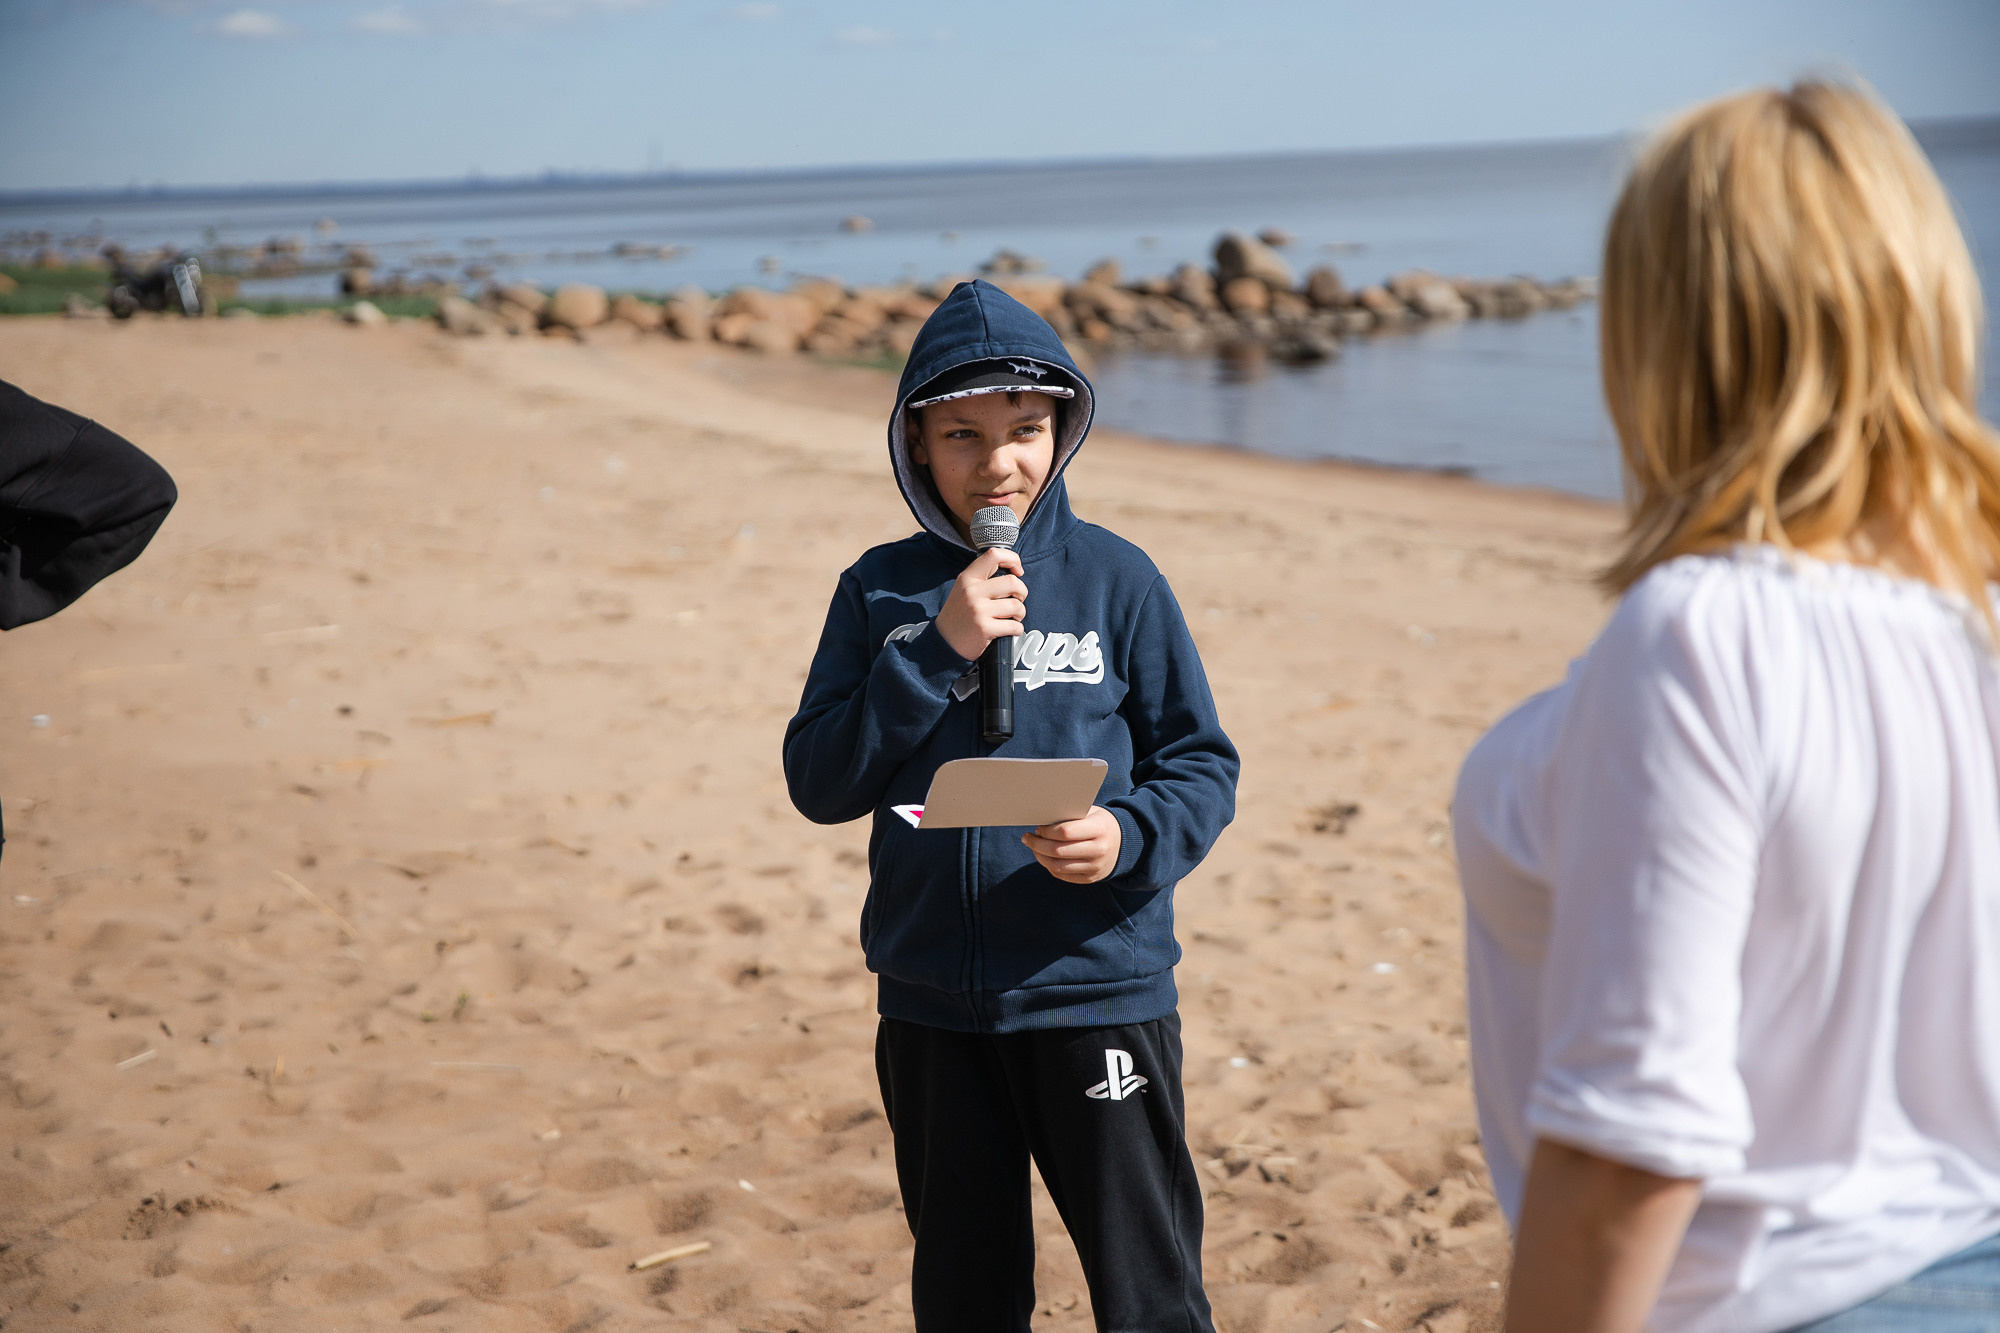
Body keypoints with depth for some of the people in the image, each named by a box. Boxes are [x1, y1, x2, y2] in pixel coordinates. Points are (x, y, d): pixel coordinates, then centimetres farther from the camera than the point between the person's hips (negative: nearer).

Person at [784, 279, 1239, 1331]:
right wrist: (935, 650, -15)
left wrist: (1130, 838, -20)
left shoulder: (1116, 581, -3)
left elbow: (1204, 767, 1)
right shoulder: (881, 592, 3)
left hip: (1098, 990, -2)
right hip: (932, 1006, 3)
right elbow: (819, 782, -4)